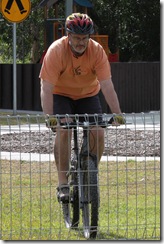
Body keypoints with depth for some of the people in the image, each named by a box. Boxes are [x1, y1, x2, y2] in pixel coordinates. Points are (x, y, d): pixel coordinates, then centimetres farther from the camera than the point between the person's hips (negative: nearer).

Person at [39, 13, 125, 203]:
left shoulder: (97, 51, -23)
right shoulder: (56, 51, -28)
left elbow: (107, 85, -26)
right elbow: (47, 88, -31)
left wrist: (117, 114, -36)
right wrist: (49, 116, -42)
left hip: (88, 95, 2)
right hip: (61, 95, -2)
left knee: (98, 133, -16)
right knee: (63, 130, -25)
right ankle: (63, 184, -20)